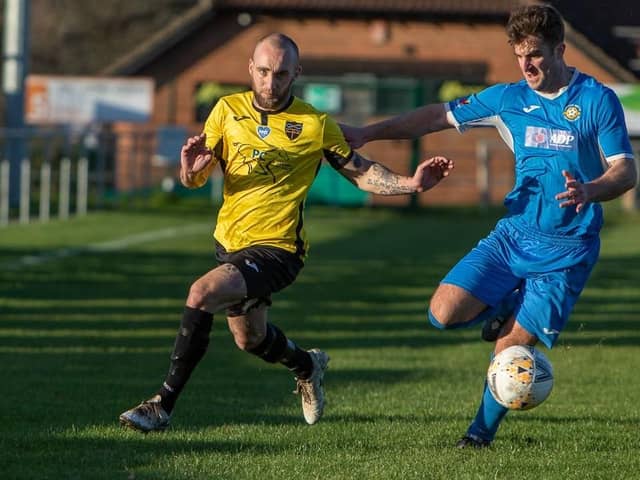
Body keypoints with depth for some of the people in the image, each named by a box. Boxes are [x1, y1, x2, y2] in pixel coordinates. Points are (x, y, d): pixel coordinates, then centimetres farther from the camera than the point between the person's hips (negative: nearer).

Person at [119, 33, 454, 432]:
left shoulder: (316, 125, -8)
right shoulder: (228, 110, 0)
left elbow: (360, 172, 4)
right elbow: (195, 180, 2)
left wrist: (411, 184, -12)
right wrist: (191, 170, -23)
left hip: (276, 249, -6)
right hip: (229, 243, 6)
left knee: (202, 294, -29)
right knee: (250, 339, 23)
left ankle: (164, 406, -21)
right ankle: (308, 366, 57)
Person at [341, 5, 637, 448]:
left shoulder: (597, 100, -6)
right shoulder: (509, 99, 7)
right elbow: (439, 117, 12)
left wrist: (589, 191, -32)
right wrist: (366, 134, 7)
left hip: (567, 248, -4)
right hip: (514, 233, 4)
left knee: (511, 347, -7)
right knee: (445, 311, -14)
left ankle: (482, 432, 14)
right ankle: (509, 311, 16)